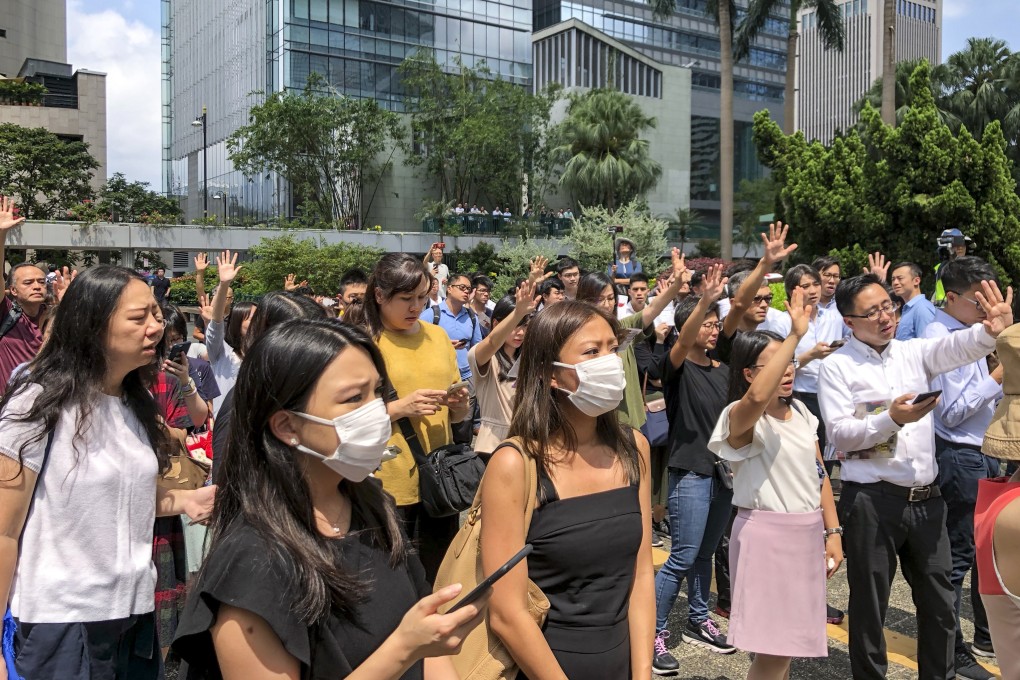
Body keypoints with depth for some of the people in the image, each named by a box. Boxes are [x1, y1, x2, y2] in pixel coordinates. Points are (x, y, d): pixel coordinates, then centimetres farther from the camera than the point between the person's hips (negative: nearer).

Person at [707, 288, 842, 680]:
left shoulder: (800, 412, 9)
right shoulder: (740, 418, -15)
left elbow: (819, 474, 14)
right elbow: (758, 397, -41)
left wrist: (833, 532, 9)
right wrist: (795, 335, -39)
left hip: (807, 532, 7)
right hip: (766, 534, -7)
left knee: (789, 642, 16)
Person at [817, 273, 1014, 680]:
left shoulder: (913, 353, 8)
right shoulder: (837, 367, -5)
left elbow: (957, 347, -11)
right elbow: (838, 434, -12)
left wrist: (992, 330, -31)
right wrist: (890, 419, -23)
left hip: (926, 498, 5)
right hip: (872, 501, -5)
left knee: (940, 604, 16)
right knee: (869, 607, 9)